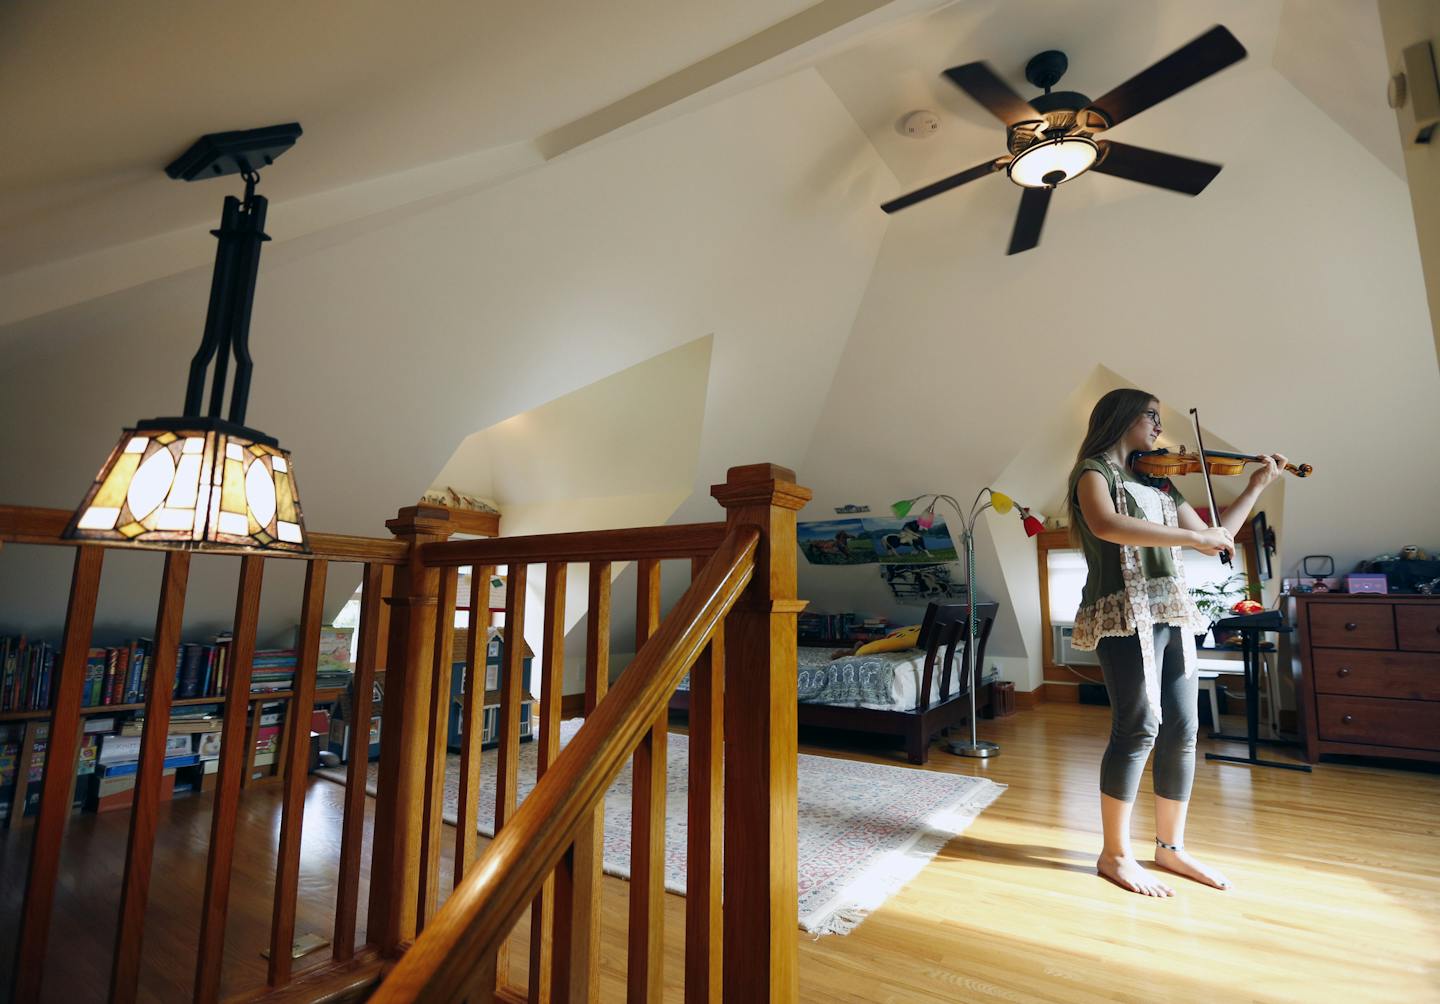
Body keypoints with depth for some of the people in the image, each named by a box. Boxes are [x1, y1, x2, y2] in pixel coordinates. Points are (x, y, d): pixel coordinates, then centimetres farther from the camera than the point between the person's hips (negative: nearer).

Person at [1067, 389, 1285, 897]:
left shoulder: (1159, 483, 21)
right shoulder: (1093, 470, -2)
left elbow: (1214, 539, 22)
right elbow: (1106, 526, -23)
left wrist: (1257, 485, 23)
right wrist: (1193, 535, -21)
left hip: (1173, 613, 8)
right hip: (1127, 614, -8)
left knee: (1182, 730, 8)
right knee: (1138, 729, -7)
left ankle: (1170, 846, 24)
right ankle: (1115, 855, 6)